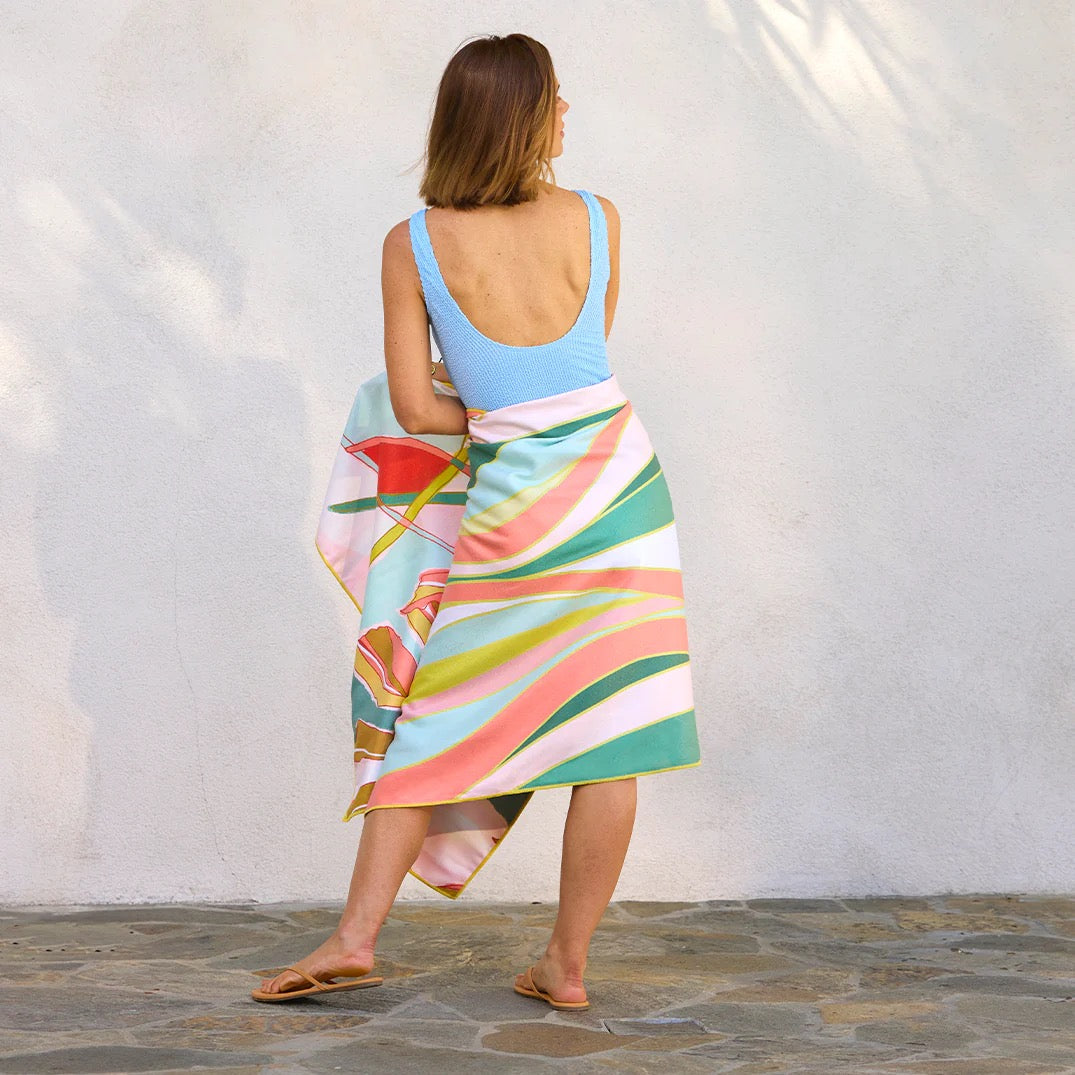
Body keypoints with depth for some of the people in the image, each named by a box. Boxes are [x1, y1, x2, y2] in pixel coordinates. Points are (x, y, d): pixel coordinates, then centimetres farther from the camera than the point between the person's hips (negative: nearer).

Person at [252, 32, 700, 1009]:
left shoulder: (412, 244, -5)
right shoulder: (597, 220, 0)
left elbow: (416, 408, -5)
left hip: (510, 501, -1)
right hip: (614, 478, 1)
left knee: (434, 712, 11)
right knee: (607, 737, 6)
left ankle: (358, 936, 9)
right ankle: (568, 964, 11)